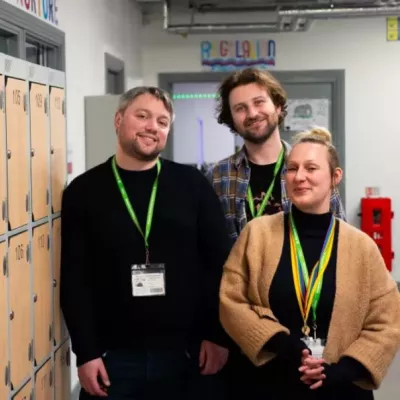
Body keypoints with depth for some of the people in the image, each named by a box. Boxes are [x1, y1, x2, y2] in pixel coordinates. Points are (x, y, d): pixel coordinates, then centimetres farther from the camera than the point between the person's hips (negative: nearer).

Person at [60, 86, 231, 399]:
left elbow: (220, 264, 1)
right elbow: (75, 279, -1)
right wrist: (86, 352, -6)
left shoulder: (192, 184, 1)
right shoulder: (84, 191, 1)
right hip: (114, 357, 0)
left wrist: (218, 335, -4)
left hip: (188, 354, 0)